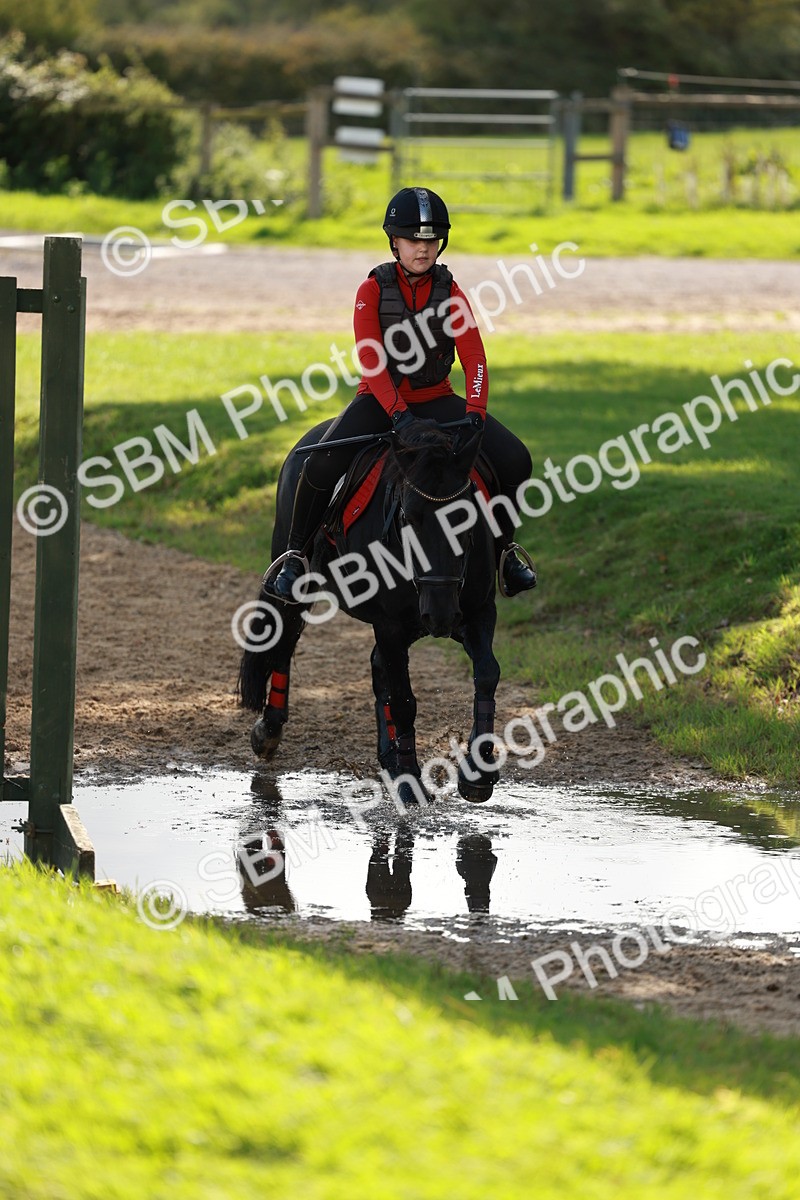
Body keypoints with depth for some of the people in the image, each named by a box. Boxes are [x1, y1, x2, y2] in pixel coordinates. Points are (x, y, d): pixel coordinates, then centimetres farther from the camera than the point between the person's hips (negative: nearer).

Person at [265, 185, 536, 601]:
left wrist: (475, 414, -27)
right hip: (380, 398, -3)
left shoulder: (449, 293, -2)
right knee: (322, 464, -30)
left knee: (513, 459, -14)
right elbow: (370, 359, -19)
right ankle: (294, 556, -11)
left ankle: (503, 549, 10)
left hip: (435, 399, 3)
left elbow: (474, 359, -10)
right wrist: (399, 415, -32)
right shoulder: (373, 290, -8)